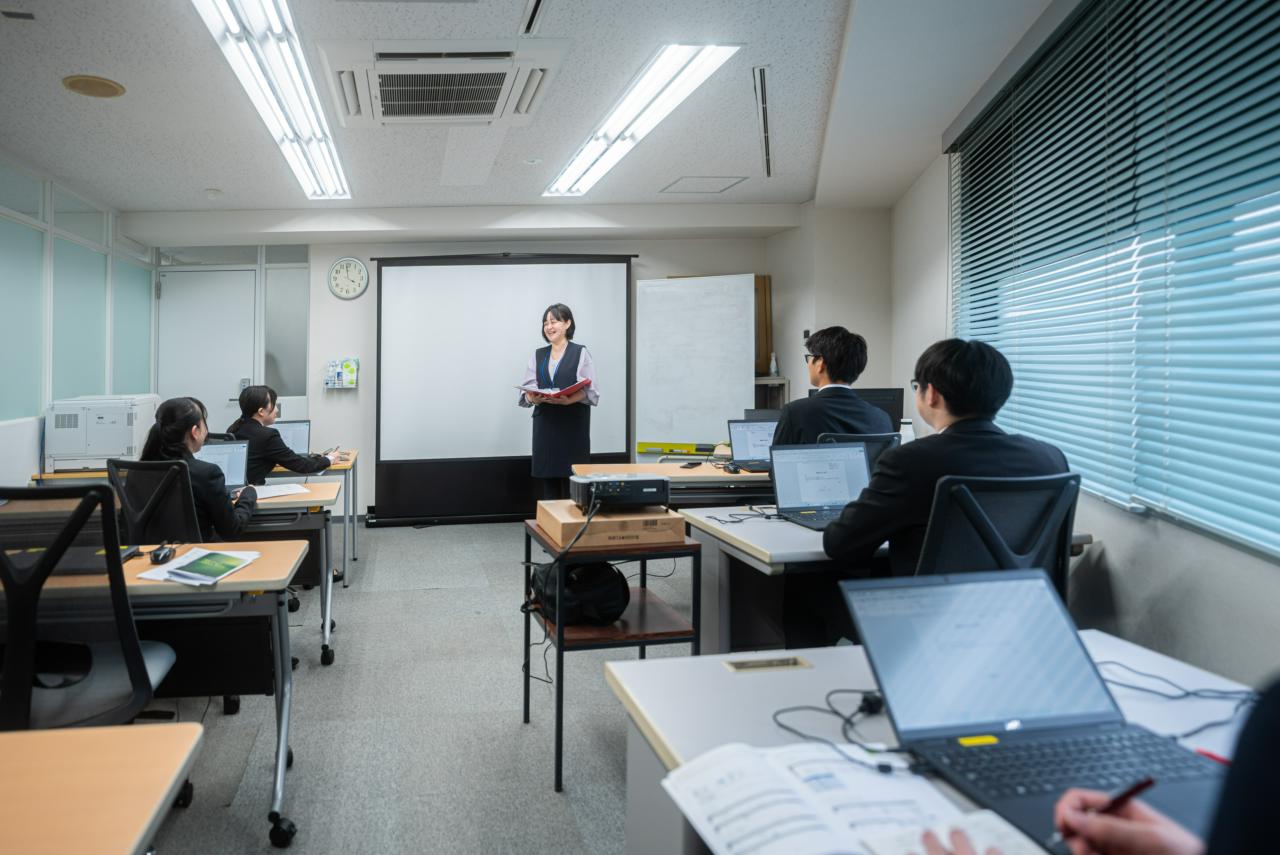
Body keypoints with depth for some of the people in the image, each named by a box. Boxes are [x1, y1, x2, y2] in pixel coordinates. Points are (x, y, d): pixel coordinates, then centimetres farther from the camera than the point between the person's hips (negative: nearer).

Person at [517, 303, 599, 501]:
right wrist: (534, 398, -16)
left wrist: (568, 400, -23)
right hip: (545, 425, 3)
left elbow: (590, 392, -7)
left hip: (573, 425, -3)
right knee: (546, 480, 1)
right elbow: (526, 391, 6)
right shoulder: (537, 355, 15)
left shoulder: (581, 353, 3)